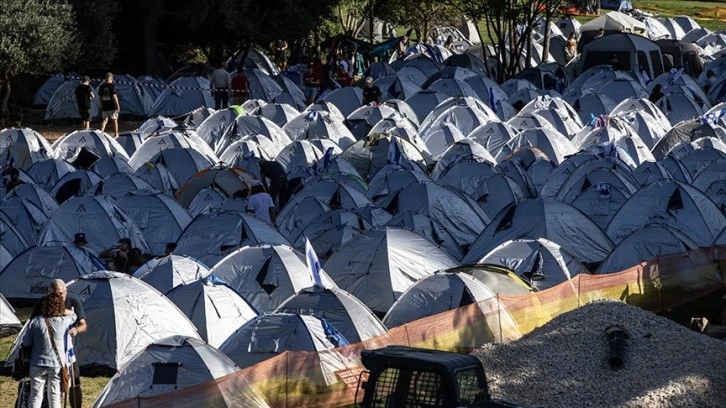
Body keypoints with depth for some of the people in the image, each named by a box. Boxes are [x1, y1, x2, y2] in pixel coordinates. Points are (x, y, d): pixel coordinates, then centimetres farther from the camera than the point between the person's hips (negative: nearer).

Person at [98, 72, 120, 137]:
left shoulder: (102, 86, 4)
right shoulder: (112, 86, -12)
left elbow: (100, 97, 9)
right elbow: (114, 96, -16)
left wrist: (101, 106, 19)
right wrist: (117, 105, -10)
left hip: (104, 107, 4)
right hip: (112, 107, -4)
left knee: (104, 120, 9)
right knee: (115, 120, 7)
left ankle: (101, 132, -8)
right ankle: (116, 134, 13)